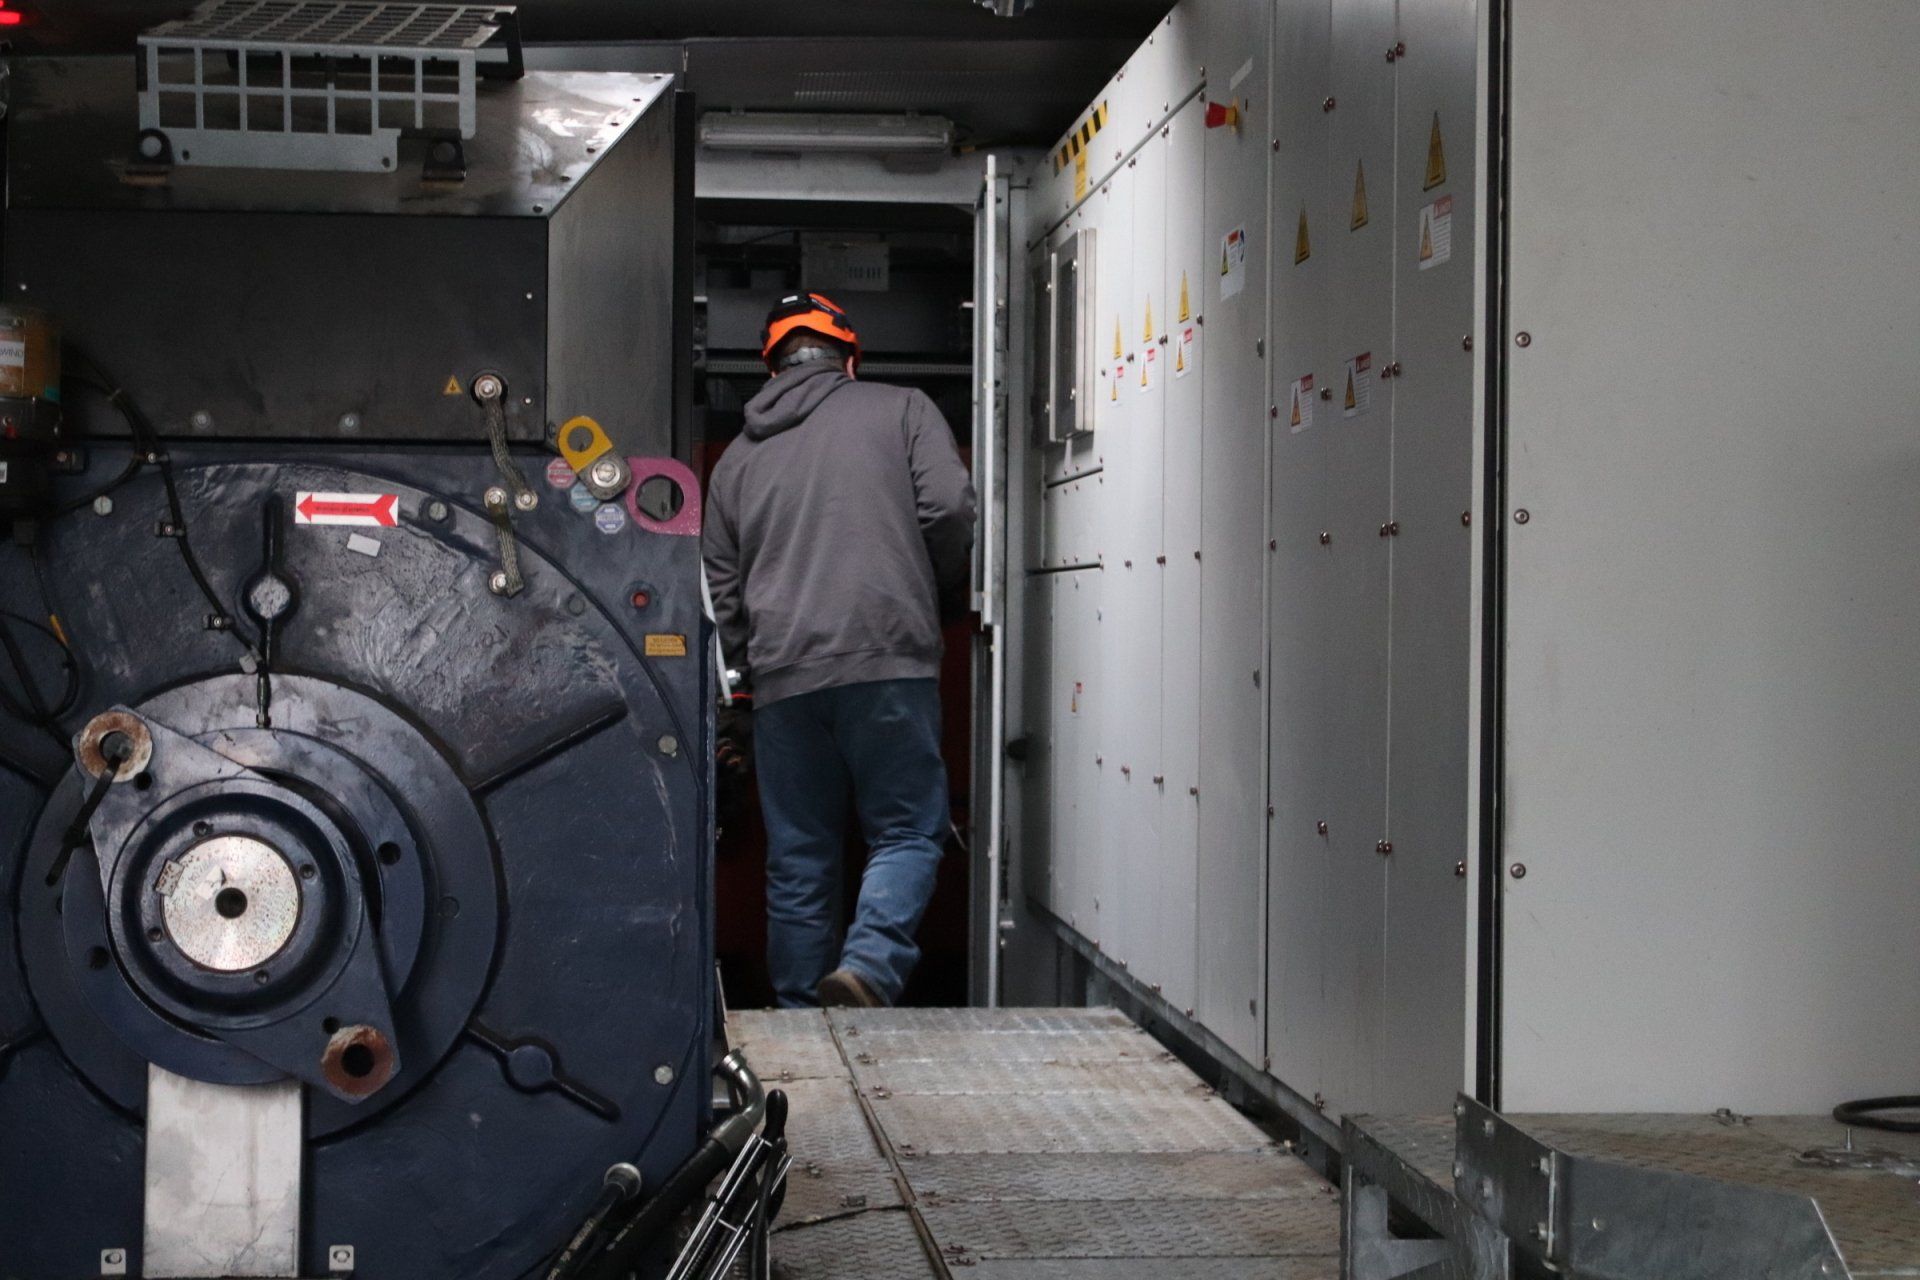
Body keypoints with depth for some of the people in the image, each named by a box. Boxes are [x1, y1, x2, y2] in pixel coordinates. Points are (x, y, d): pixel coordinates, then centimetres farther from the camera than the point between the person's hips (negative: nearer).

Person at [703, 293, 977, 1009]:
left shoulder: (738, 456, 21)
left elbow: (722, 591, 21)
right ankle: (869, 966, -18)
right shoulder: (902, 410, 11)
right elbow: (950, 510, -2)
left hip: (782, 678, 3)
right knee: (909, 831, 3)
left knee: (798, 861, 8)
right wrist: (945, 601, 15)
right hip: (886, 658, -3)